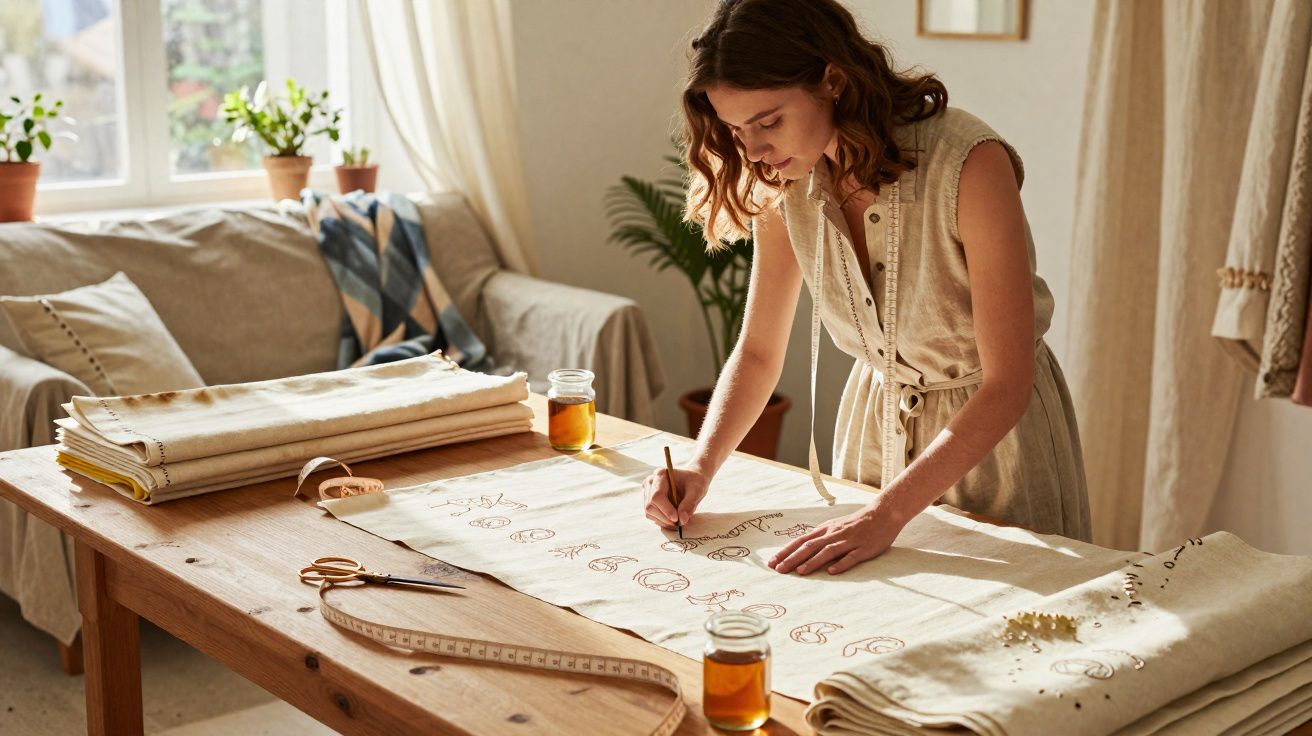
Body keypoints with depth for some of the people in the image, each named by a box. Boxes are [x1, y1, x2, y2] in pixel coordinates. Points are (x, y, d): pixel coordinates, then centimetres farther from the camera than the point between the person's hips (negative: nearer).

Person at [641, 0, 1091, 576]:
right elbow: (758, 353, -1)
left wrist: (887, 513, -34)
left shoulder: (970, 163, -29)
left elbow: (1006, 386, -29)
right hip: (876, 416, 5)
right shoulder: (787, 186, -12)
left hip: (995, 428, -4)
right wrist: (700, 468, -17)